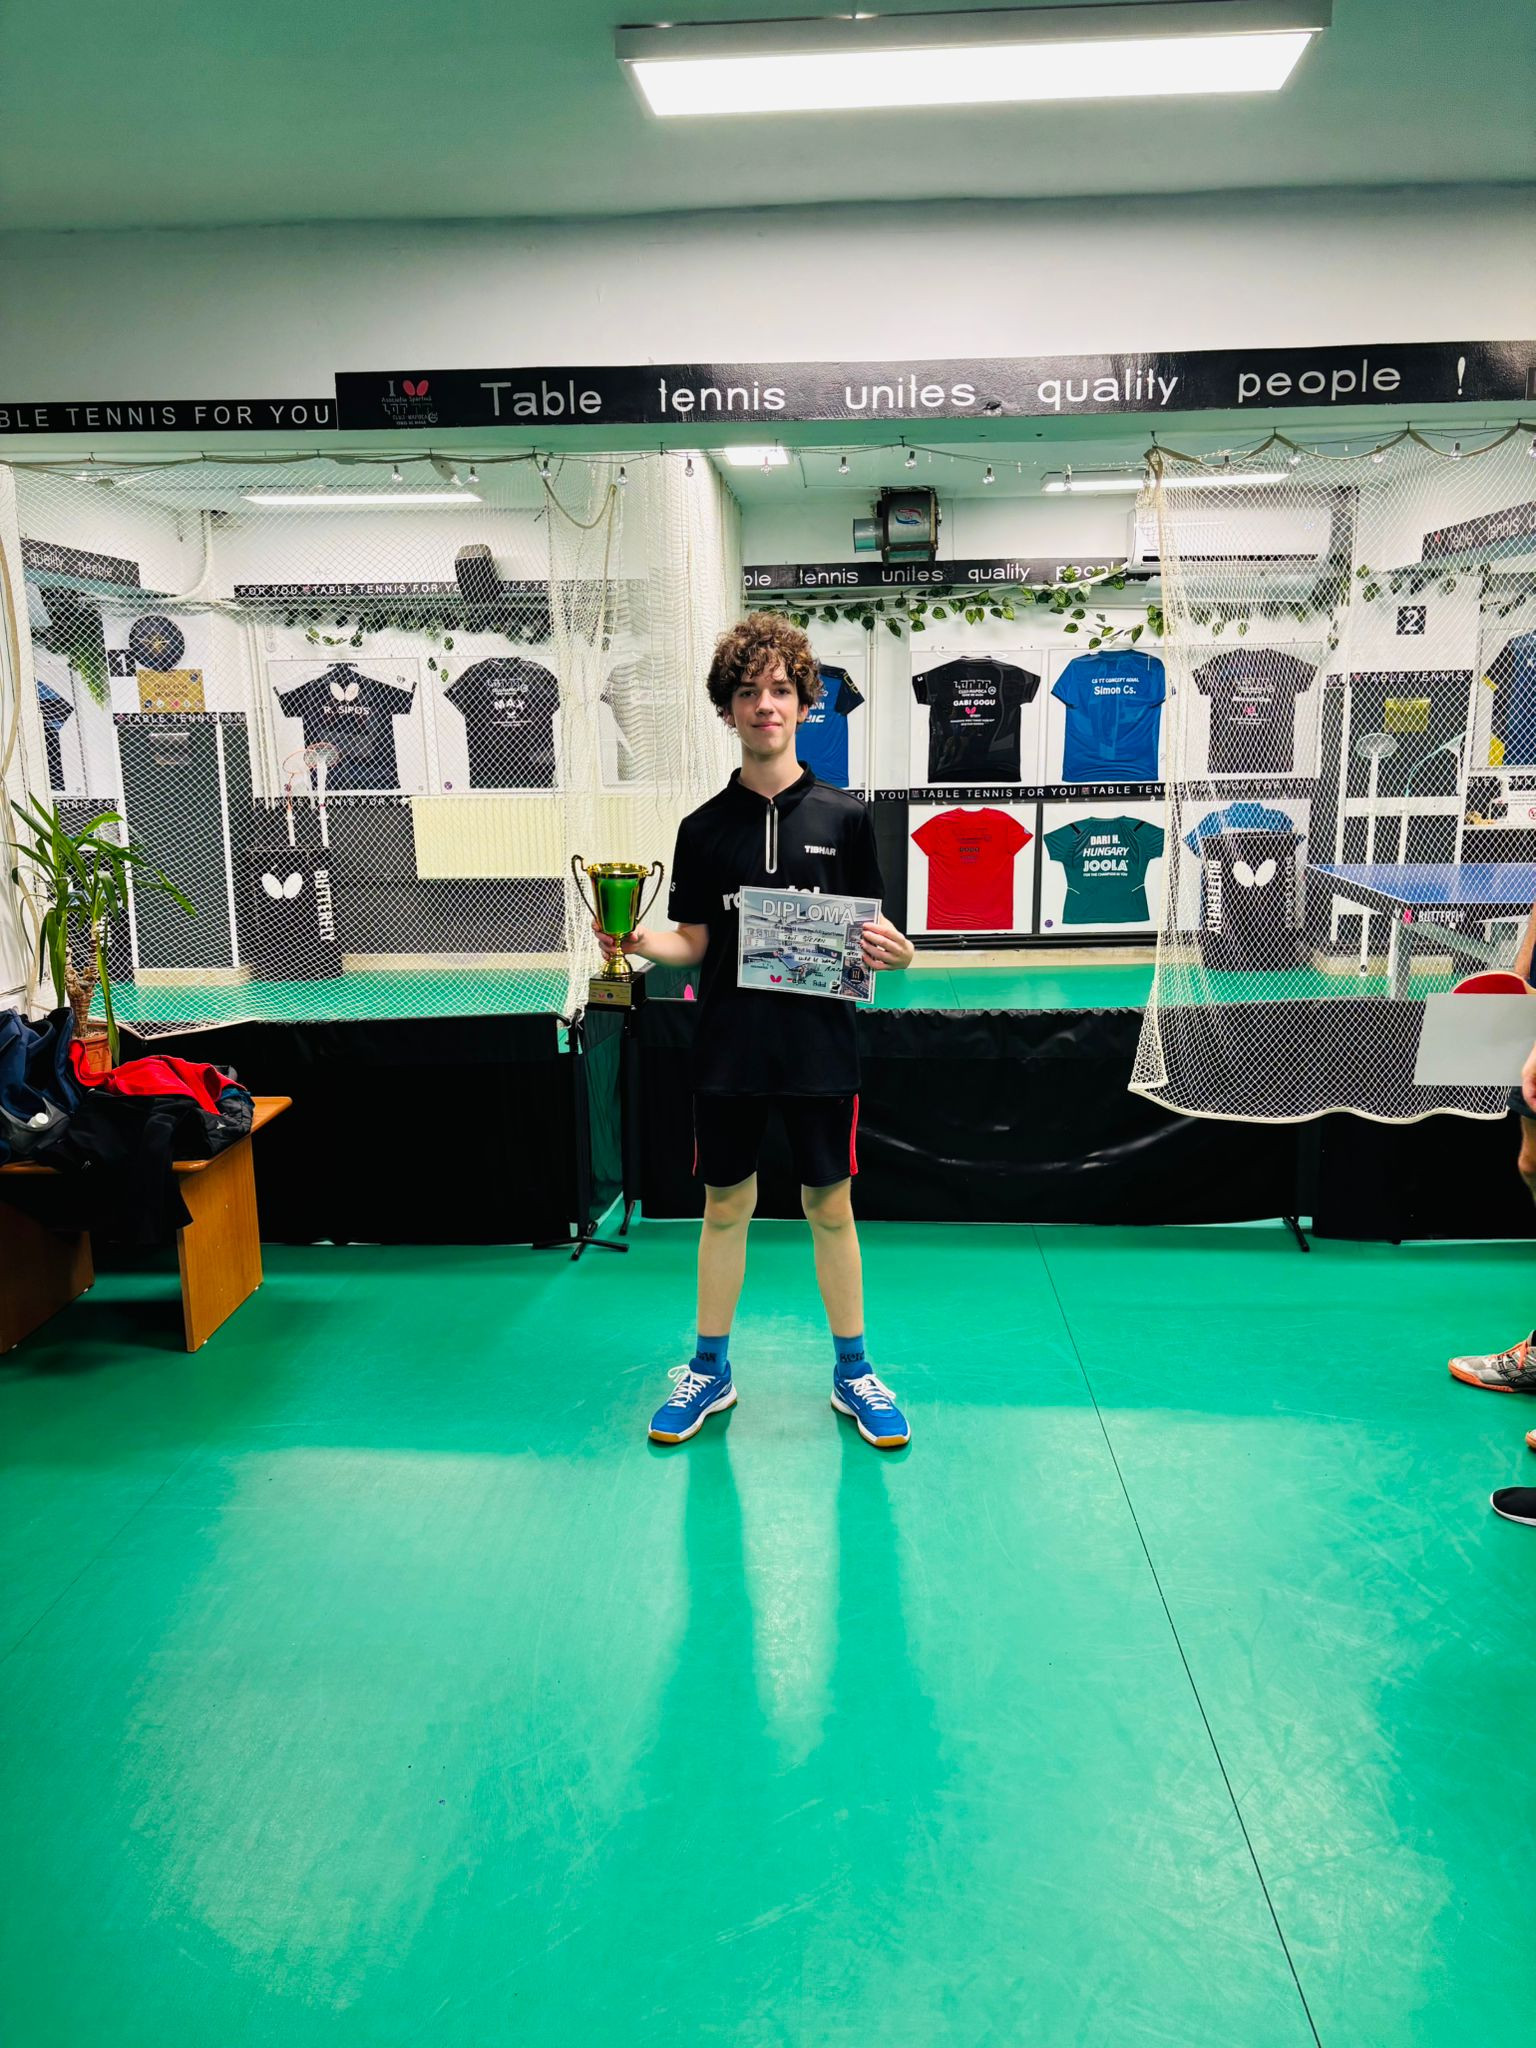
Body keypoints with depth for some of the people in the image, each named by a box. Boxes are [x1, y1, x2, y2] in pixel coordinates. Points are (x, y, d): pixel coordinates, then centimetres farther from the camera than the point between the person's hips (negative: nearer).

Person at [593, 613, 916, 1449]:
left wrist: (893, 952, -18)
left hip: (820, 1049, -1)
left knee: (830, 1208, 9)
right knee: (724, 1207, 12)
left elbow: (873, 935, 4)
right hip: (727, 1052, 1)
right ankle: (710, 1369, 29)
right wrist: (639, 944, -15)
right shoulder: (704, 826, 3)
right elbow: (694, 943, 4)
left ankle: (852, 1372, 27)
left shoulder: (844, 815, 0)